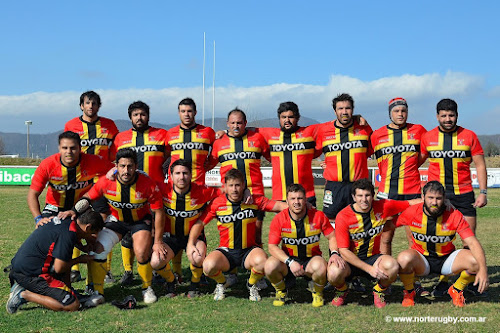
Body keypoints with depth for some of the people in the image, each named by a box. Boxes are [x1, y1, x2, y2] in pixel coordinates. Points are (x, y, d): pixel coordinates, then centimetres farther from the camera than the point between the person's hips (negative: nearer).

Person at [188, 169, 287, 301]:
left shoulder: (254, 200, -4)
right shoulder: (217, 203, -3)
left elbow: (278, 206, -7)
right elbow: (200, 222, 5)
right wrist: (190, 243, -7)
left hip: (249, 250, 0)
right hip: (226, 251, 0)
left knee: (262, 261, -34)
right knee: (208, 265, -31)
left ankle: (252, 284, 3)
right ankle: (221, 283, 9)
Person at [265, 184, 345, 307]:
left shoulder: (318, 216, -9)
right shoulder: (279, 219, -11)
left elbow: (332, 237, 2)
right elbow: (272, 246, -13)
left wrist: (334, 253, -19)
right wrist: (290, 262, -28)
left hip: (311, 259, 0)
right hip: (288, 259, 1)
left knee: (320, 267, -35)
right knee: (270, 266, -30)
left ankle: (317, 292, 2)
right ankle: (281, 291, 5)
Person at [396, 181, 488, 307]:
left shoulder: (454, 215, -16)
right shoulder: (411, 212, -14)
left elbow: (472, 242, -21)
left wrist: (483, 269, -36)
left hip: (447, 258, 1)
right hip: (421, 260, -1)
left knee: (476, 261, -25)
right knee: (404, 258, -36)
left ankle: (456, 290, 7)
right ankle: (409, 292, -3)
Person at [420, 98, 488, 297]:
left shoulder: (469, 136, 3)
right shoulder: (428, 137, 5)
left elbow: (480, 165, 5)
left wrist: (483, 192, -2)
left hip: (463, 193, 0)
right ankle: (442, 281, 9)